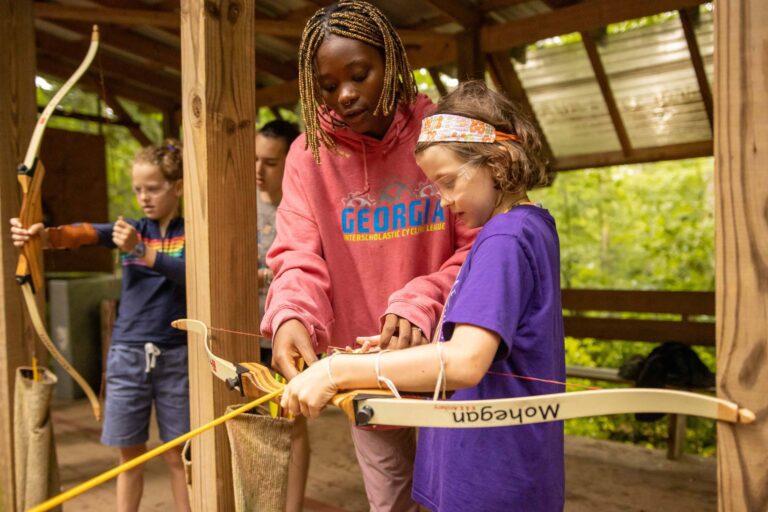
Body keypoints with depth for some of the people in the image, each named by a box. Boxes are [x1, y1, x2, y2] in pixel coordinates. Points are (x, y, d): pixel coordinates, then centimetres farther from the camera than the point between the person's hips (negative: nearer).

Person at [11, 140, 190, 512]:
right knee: (130, 454, 10)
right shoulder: (130, 230, 5)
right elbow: (82, 233, -14)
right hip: (127, 353, 2)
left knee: (176, 455, 7)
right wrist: (42, 234, -34)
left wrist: (140, 251, -30)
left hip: (175, 355, -2)